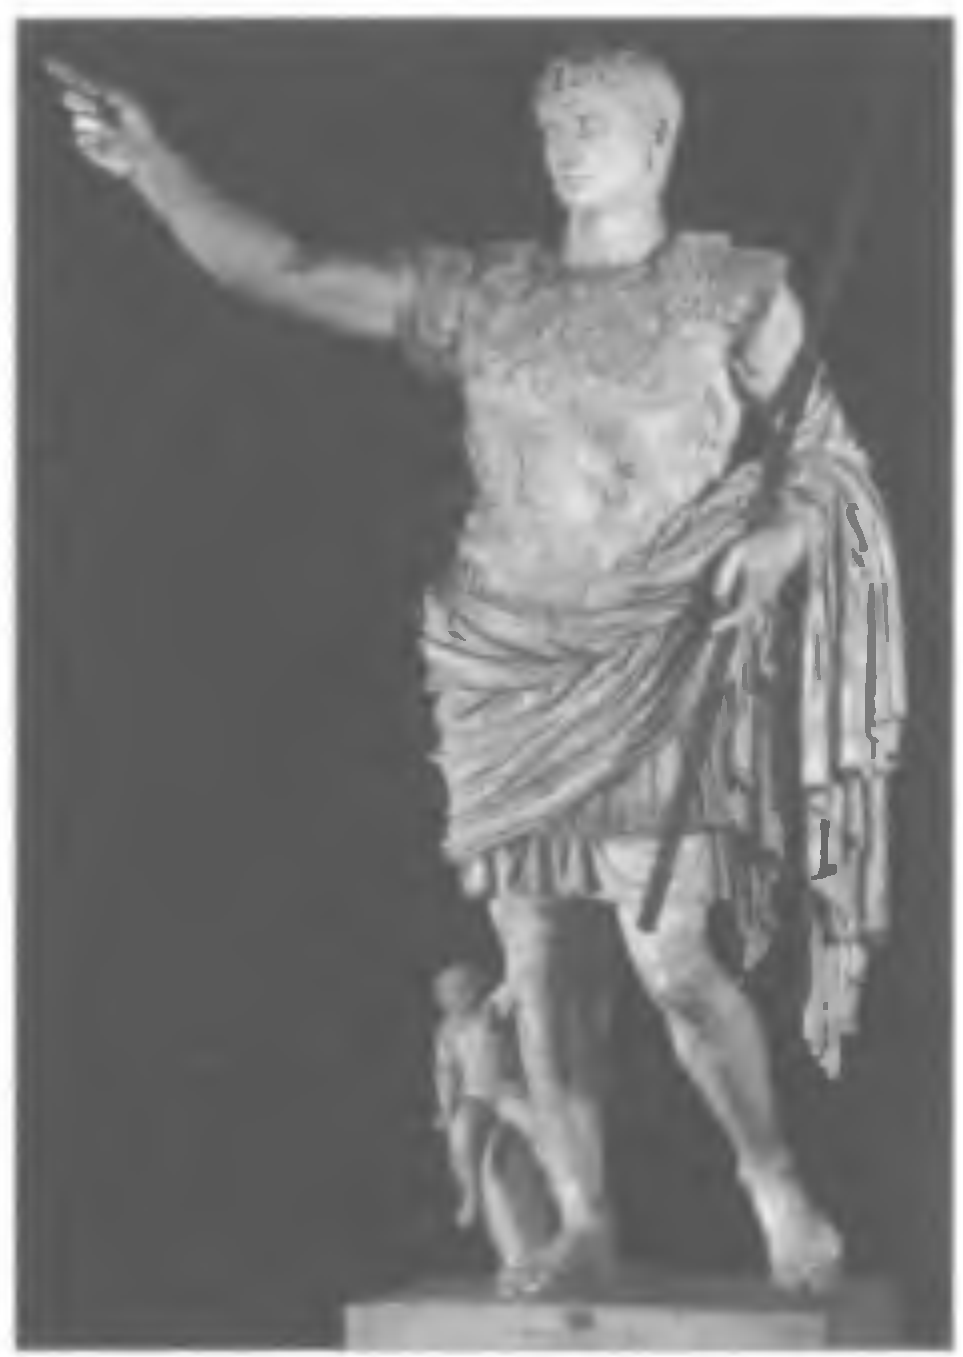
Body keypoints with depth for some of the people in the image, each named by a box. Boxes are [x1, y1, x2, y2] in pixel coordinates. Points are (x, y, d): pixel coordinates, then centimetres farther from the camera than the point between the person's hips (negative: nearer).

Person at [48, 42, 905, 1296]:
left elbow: (832, 463, 5)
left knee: (672, 957, -14)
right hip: (506, 664, 4)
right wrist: (155, 169, -9)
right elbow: (284, 273, 2)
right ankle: (583, 1223, 13)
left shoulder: (736, 295, 2)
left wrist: (780, 538, -17)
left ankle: (777, 1186, 5)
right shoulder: (484, 295, 7)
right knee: (531, 965, 3)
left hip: (653, 667, -4)